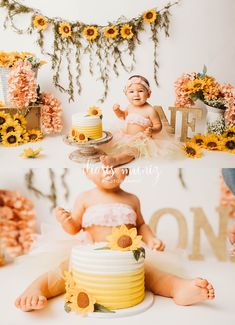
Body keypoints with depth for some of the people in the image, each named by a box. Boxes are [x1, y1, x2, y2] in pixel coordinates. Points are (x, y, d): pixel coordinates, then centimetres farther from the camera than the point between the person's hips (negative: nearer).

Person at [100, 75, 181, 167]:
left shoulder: (150, 110, -18)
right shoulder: (130, 107, 2)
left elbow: (158, 125, -12)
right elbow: (123, 116, 23)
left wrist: (152, 131, -33)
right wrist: (117, 110, 3)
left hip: (142, 139, -9)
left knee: (131, 150, -31)